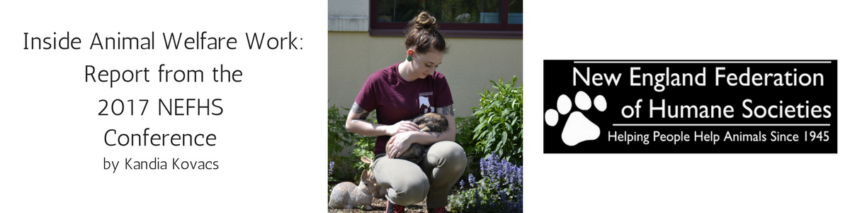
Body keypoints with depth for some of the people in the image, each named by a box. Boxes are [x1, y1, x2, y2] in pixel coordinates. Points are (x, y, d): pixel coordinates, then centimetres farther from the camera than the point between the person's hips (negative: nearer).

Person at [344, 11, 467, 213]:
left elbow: (449, 133, -6)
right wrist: (389, 129, -14)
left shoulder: (437, 81, -1)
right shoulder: (379, 81, -7)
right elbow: (351, 123, 1)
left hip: (425, 156, 3)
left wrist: (413, 136, -23)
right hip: (389, 157, -3)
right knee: (414, 187, -40)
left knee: (454, 153, -35)